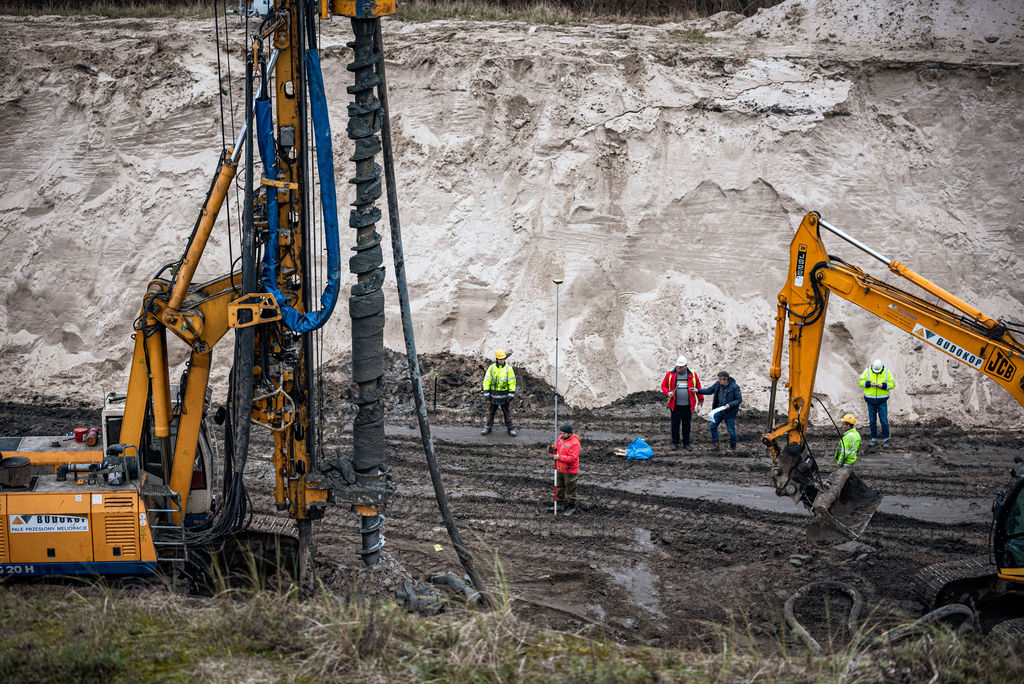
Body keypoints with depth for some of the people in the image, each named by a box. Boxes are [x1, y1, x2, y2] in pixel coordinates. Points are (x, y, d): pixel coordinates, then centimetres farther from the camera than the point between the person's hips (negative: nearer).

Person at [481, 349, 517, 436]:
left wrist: (511, 395, -11)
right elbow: (487, 381, -3)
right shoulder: (491, 368, -5)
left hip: (504, 395, -1)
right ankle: (488, 427, 23)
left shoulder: (508, 369, -9)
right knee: (491, 412, 11)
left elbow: (512, 382, -7)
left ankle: (511, 428, 16)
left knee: (507, 412, 6)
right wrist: (486, 394, -7)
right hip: (493, 395, 1)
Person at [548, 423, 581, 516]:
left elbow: (572, 458, -28)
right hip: (560, 470, 8)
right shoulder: (560, 438, 2)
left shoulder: (574, 443, -23)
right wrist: (551, 449, -7)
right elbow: (556, 448, 17)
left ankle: (571, 508, 15)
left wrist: (559, 457, -33)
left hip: (570, 471, -8)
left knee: (570, 491, 3)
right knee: (560, 488, 20)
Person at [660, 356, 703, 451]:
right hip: (675, 405, 0)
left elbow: (698, 387, 10)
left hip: (687, 405, 0)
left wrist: (700, 399, 13)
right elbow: (663, 385, 7)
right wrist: (668, 393, -12)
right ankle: (675, 443, 15)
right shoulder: (670, 374, 1)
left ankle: (686, 443, 17)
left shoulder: (692, 375, 2)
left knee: (686, 424, 7)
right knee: (675, 424, 4)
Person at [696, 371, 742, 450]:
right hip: (719, 410, 5)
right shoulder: (718, 384, -4)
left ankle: (732, 445, 27)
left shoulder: (734, 387, -18)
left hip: (730, 412, -5)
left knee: (731, 430, 5)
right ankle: (715, 442, 22)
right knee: (713, 425, 3)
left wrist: (730, 404, -26)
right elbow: (709, 390, 6)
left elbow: (739, 400, -13)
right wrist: (698, 391, -5)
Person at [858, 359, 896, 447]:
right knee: (872, 421, 6)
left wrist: (883, 386, -20)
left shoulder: (886, 372, -3)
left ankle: (885, 440, 4)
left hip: (882, 401, -2)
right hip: (871, 400, 2)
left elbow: (893, 384, -4)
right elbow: (860, 381, -1)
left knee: (884, 421, -5)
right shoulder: (867, 371, -1)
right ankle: (874, 439, 15)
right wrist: (868, 383, -18)